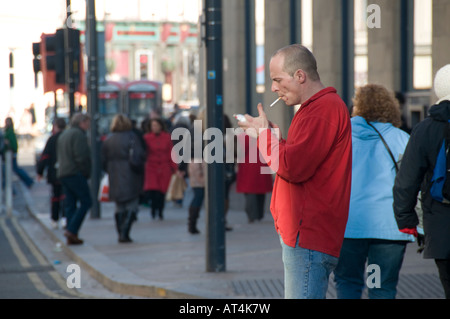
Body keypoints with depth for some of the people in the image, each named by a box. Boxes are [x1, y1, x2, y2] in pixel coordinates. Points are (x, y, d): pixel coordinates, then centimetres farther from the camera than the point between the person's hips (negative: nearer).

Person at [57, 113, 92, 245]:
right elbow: (81, 156, -18)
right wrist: (86, 172, -8)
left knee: (70, 204, 8)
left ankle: (71, 237, 5)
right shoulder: (78, 134, -9)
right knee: (86, 201, -7)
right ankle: (72, 230, -16)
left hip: (62, 174, 9)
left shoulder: (63, 134, 21)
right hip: (75, 173, -9)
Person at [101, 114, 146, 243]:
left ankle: (121, 234, 15)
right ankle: (124, 233, -11)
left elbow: (104, 160, 6)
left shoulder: (108, 139, 3)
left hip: (114, 179, 5)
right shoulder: (131, 137, -10)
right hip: (130, 178, -5)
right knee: (131, 207, 0)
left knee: (119, 207, 15)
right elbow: (140, 155, -14)